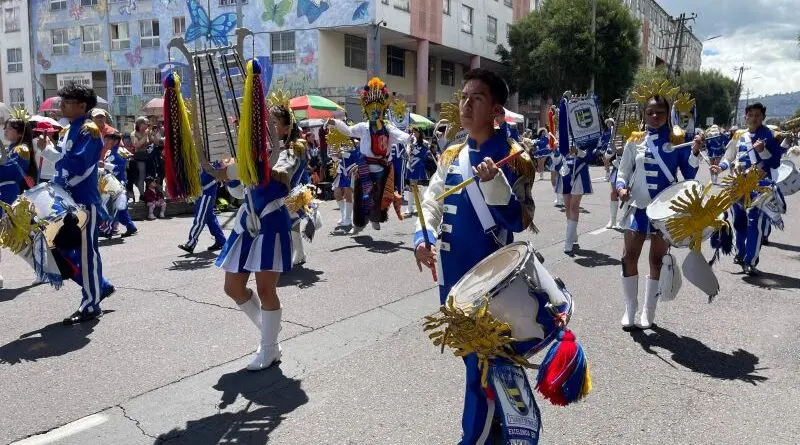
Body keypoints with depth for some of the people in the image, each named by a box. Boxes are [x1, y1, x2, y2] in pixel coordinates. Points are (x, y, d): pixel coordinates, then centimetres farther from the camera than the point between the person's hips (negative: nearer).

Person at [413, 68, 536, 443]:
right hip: (453, 273, 7)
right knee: (467, 352, 20)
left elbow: (519, 221, -15)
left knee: (483, 360, 1)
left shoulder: (513, 158, -10)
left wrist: (494, 183, -30)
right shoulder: (451, 156, 7)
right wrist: (423, 237, -11)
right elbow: (431, 201, 7)